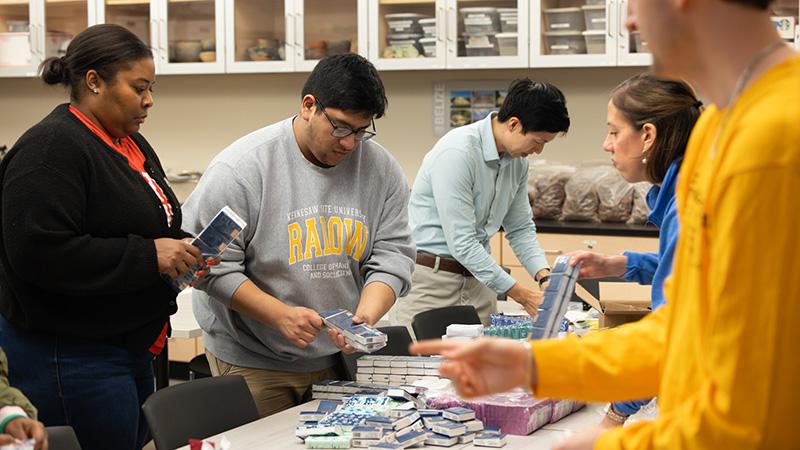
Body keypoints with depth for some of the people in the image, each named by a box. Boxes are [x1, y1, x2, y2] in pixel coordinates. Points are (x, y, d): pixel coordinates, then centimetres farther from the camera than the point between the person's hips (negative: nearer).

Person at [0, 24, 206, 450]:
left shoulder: (131, 144, 13)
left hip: (129, 347, 9)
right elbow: (39, 252, -26)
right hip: (71, 362, -9)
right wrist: (148, 256, -24)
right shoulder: (52, 148, -16)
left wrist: (187, 249, 2)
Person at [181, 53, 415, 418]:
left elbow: (393, 255, -1)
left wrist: (365, 317, -19)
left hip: (339, 355, 4)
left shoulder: (381, 169, -1)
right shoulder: (242, 167, -15)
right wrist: (280, 315, -24)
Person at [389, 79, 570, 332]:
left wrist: (545, 277, -3)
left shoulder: (518, 160, 4)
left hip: (476, 277, 7)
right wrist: (522, 295, -20)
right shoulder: (457, 153, -21)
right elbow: (461, 242, -22)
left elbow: (521, 229, 15)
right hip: (431, 276, -7)